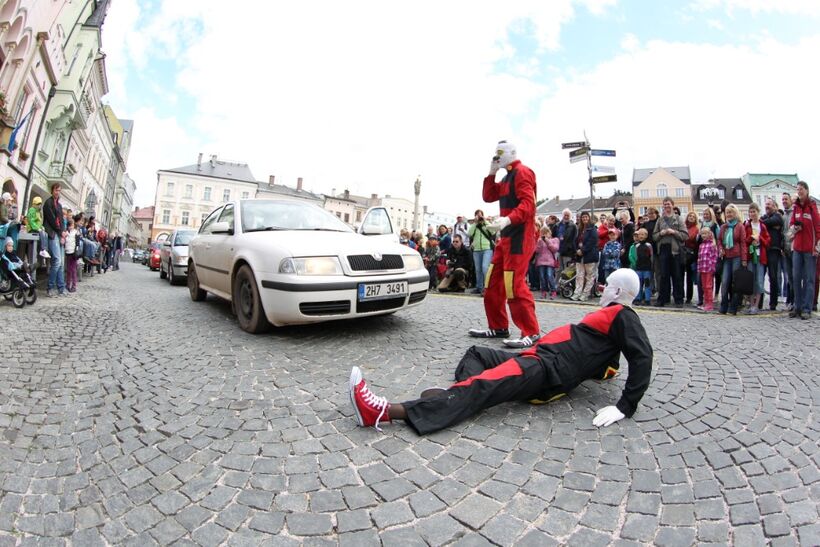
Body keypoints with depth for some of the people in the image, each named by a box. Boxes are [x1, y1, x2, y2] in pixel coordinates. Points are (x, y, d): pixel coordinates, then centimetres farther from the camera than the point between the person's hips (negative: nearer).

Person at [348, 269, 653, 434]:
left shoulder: (622, 316, 1)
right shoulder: (609, 316, 29)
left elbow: (642, 357, -14)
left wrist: (625, 406, -20)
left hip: (549, 370, -11)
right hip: (540, 358, 11)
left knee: (484, 386, -30)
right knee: (476, 353, 12)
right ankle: (463, 394, -22)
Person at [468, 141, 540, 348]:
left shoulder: (522, 172, -7)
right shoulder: (507, 178, 24)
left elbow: (528, 203, -20)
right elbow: (488, 196, 20)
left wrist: (508, 219, -35)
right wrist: (491, 173, 12)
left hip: (520, 236, -10)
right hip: (506, 236, 10)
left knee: (514, 284, -15)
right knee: (494, 281, 9)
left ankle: (531, 333, -7)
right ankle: (498, 327, 17)